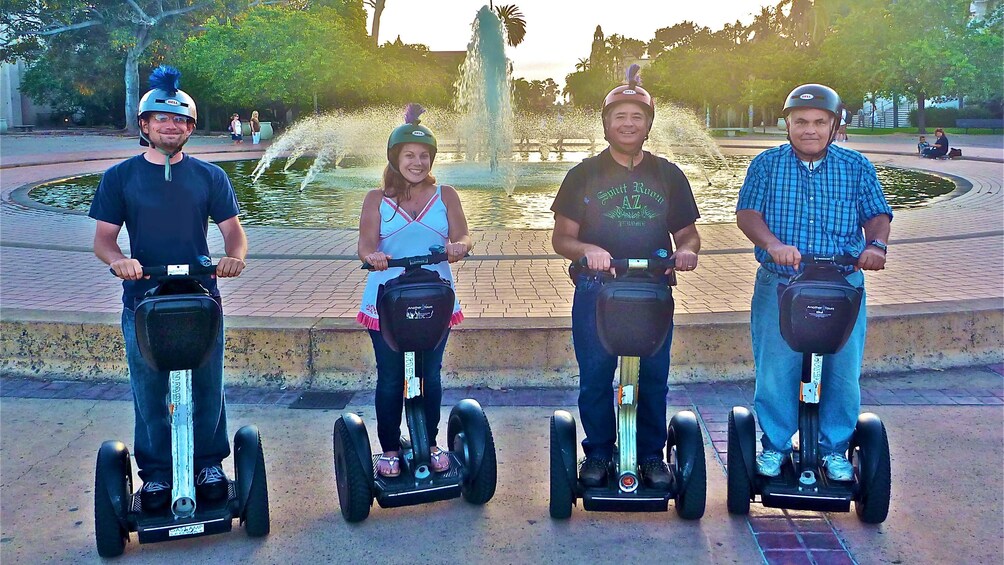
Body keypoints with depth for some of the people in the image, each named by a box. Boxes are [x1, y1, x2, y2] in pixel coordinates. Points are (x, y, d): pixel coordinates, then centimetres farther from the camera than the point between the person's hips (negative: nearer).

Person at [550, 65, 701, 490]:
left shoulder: (668, 175, 11)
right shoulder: (584, 175, 6)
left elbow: (687, 233, 15)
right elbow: (561, 238, 4)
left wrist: (686, 251, -9)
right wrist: (587, 250, -18)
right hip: (596, 290, -1)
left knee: (653, 378, 4)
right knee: (594, 378, 3)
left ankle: (652, 455, 19)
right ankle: (597, 454, 19)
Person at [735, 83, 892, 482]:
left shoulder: (857, 167, 8)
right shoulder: (766, 165, 5)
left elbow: (877, 214, 6)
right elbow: (748, 213, -5)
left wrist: (876, 244, -16)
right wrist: (773, 244, -24)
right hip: (778, 286, -1)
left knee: (842, 372, 4)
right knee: (775, 370, 1)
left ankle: (834, 448, 22)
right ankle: (775, 445, 20)